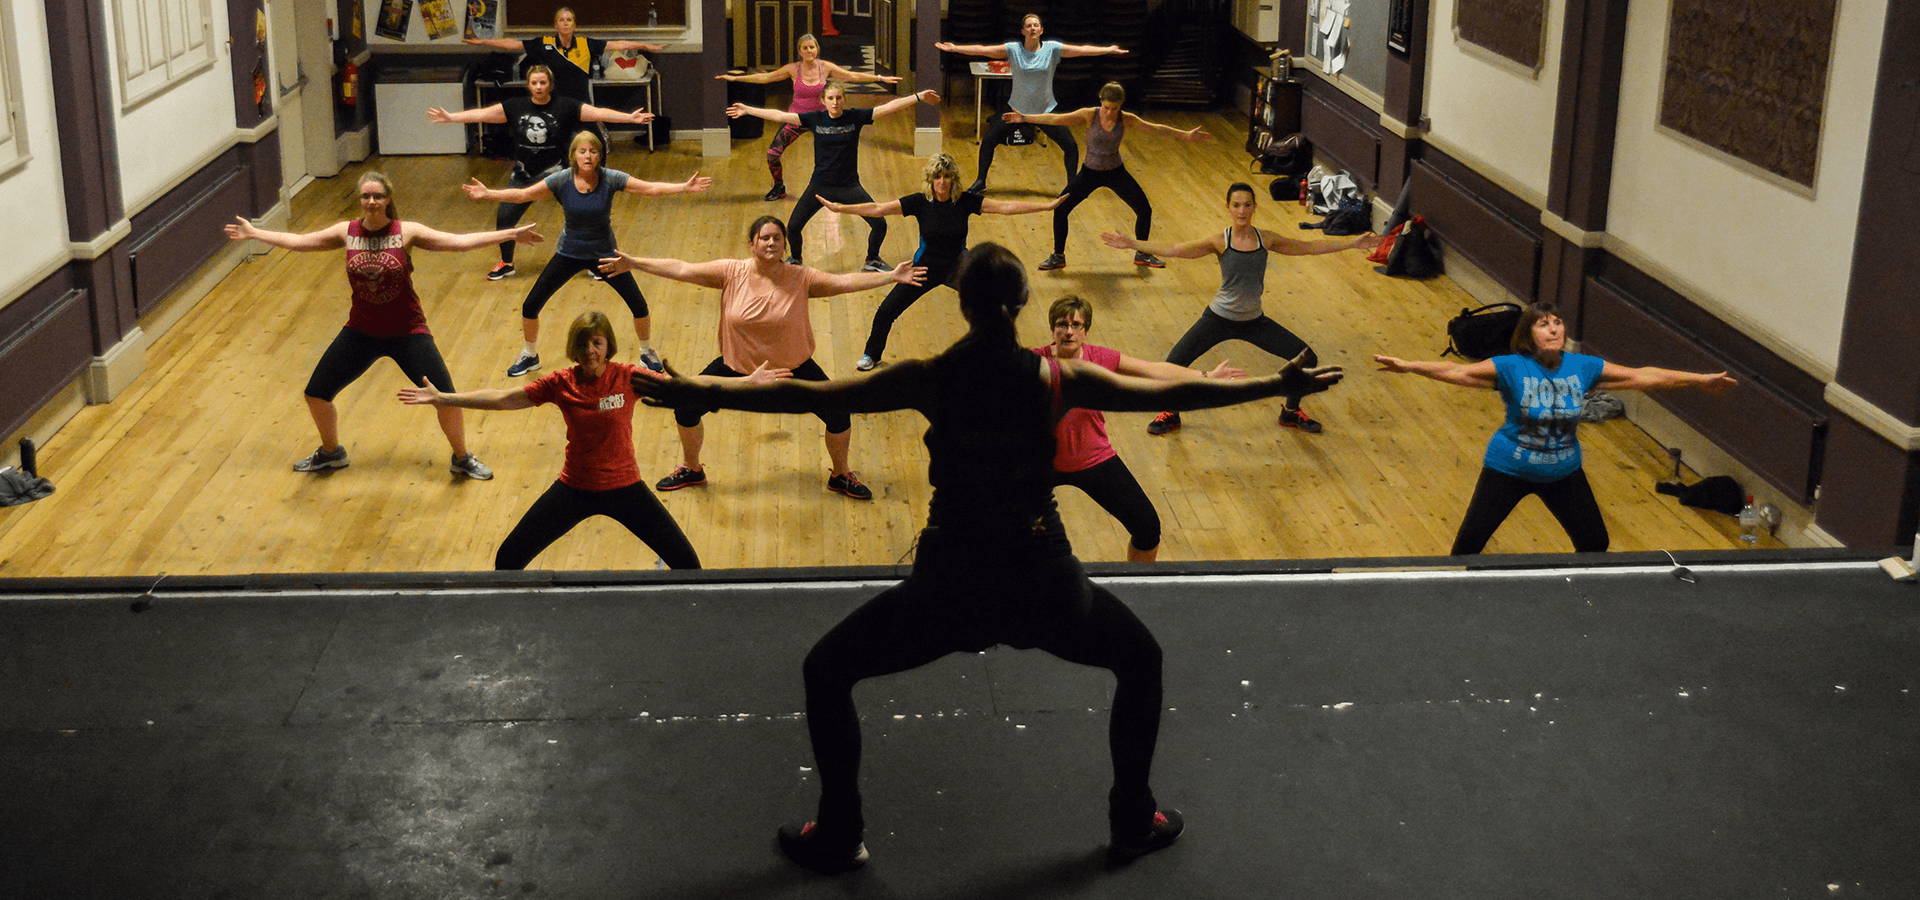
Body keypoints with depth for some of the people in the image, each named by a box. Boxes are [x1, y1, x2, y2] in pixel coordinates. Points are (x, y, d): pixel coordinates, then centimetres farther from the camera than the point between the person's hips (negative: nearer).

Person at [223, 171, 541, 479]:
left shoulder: (406, 232, -12)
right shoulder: (347, 232, -4)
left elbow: (460, 241, -16)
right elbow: (296, 241, 5)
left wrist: (509, 234, -23)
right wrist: (253, 233, 4)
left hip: (407, 332, -3)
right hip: (361, 331, 3)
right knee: (316, 394, 4)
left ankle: (462, 458, 15)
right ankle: (330, 453, 34)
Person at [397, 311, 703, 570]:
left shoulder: (628, 378, -11)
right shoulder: (561, 384, -7)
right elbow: (500, 399, -4)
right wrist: (442, 398, -7)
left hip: (624, 487, -1)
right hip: (575, 488, 1)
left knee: (687, 564, -5)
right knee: (508, 560, 2)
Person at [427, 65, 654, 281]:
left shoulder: (564, 106, -9)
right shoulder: (516, 107, -3)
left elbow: (597, 113, -16)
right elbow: (482, 114, -4)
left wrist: (629, 117, -26)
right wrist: (449, 117, -10)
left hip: (556, 173, -2)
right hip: (523, 174, 2)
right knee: (504, 217, 1)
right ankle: (506, 263, 26)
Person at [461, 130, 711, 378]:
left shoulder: (610, 179, -17)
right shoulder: (561, 180, -15)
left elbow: (651, 188, -19)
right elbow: (522, 194, -12)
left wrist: (685, 188, -30)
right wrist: (487, 193, -22)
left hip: (604, 253, -1)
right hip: (569, 254, 1)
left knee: (639, 306, -7)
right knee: (530, 306, -2)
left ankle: (647, 352, 22)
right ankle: (530, 356, 25)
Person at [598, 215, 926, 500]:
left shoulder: (800, 278, -15)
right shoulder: (732, 272, -14)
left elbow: (845, 282, -18)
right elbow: (681, 270, -14)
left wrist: (892, 276, -27)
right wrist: (633, 264, -19)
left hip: (793, 366, -1)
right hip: (737, 365, 1)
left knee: (839, 415, -9)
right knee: (686, 408, -3)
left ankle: (840, 476, 22)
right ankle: (692, 470, 27)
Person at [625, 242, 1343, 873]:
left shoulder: (930, 379, -7)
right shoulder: (1060, 379, -5)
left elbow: (803, 395, -8)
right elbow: (1176, 393, 2)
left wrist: (693, 393, -2)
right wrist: (1280, 385, 12)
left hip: (949, 583, -1)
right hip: (1042, 580, 1)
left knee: (826, 670, 22)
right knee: (1141, 660, 30)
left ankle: (839, 835, 28)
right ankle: (1134, 822, 36)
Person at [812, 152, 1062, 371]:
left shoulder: (966, 201, -14)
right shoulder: (920, 202, -15)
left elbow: (1005, 207, -16)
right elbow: (878, 209, -15)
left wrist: (1046, 206, -22)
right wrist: (839, 208, -21)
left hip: (957, 267, 1)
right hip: (926, 267, 0)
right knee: (886, 311, -3)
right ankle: (871, 355, 24)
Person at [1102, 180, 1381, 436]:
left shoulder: (1266, 239, -5)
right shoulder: (1220, 242, -12)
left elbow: (1310, 247, 5)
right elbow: (1173, 250, -17)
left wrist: (1354, 243, 5)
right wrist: (1131, 244, -26)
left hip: (1254, 321, 3)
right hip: (1219, 319, -3)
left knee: (1308, 359, -1)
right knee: (1174, 363, -15)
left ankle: (1291, 413, 26)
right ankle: (1170, 414, 15)